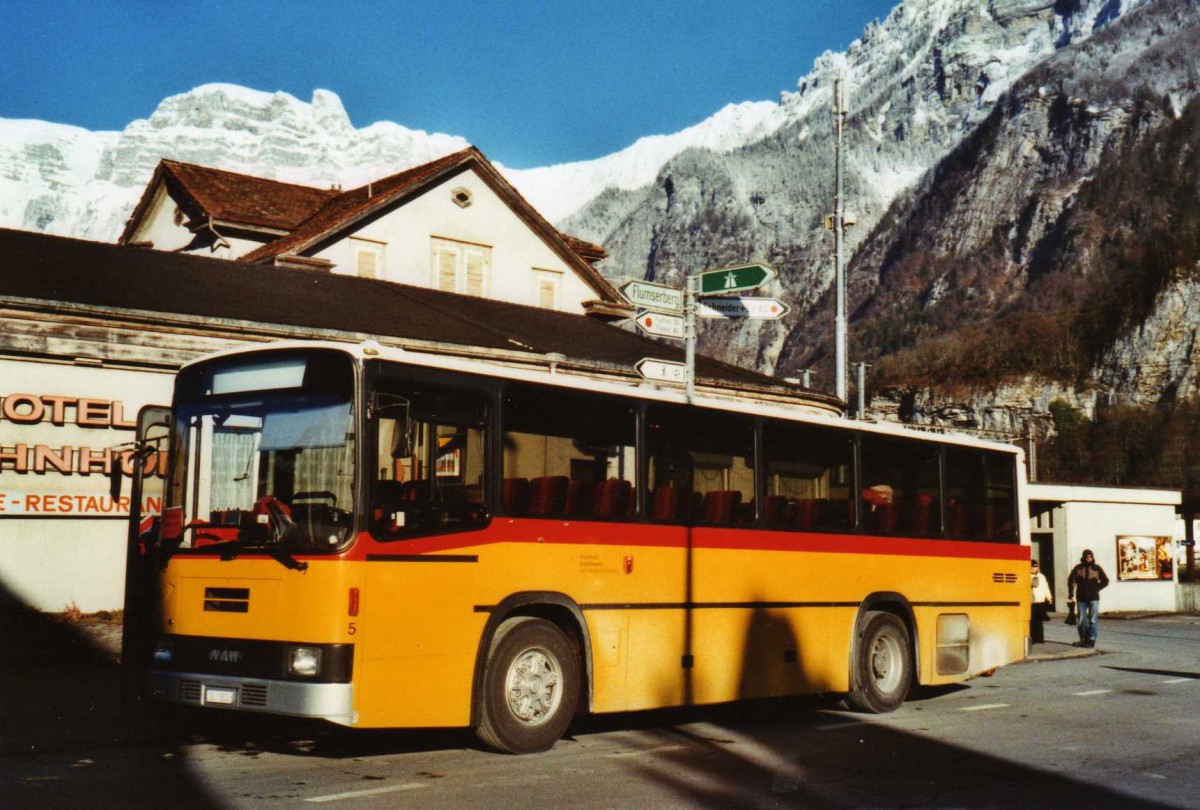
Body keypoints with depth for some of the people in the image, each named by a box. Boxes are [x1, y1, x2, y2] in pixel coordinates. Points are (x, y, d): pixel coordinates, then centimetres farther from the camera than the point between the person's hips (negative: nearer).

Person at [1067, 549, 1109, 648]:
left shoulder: (1097, 568, 2)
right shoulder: (1078, 568, 3)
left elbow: (1105, 581, 8)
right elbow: (1071, 580, 5)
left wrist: (1096, 588, -1)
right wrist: (1071, 594, 0)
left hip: (1093, 598, -1)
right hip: (1081, 599, 1)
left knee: (1093, 620, -4)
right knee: (1081, 620, 5)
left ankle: (1091, 640, -2)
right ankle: (1083, 639, 15)